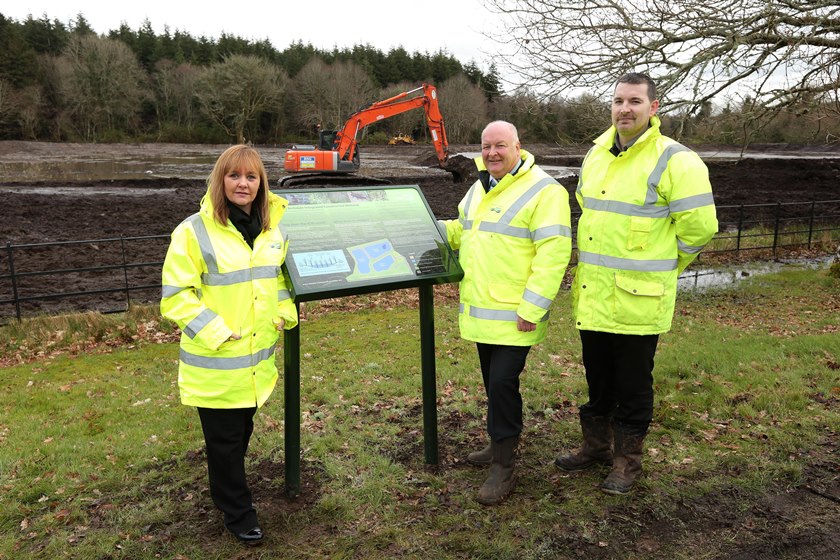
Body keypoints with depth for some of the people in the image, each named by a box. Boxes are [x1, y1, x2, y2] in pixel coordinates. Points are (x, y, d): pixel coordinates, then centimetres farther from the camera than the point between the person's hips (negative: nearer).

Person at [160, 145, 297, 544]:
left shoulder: (271, 228, 4)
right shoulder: (194, 231, -14)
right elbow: (176, 296, -14)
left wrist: (285, 313, 4)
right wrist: (215, 333, -20)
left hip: (258, 358, 6)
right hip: (215, 362, -5)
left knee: (242, 431, 21)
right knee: (224, 441, 9)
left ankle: (228, 490, 45)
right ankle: (238, 514, 29)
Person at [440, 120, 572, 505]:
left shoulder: (543, 191, -13)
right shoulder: (479, 188, 14)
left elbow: (553, 253, -19)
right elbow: (462, 231, 28)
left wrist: (532, 309, -22)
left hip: (513, 315, -8)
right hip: (481, 311, 8)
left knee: (503, 382, -7)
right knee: (492, 380, 18)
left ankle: (503, 467, 7)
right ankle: (501, 443, 35)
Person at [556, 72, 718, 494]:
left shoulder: (674, 161, -12)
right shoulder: (596, 154, 10)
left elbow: (698, 226, -12)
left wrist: (659, 267, -2)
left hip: (638, 298, -6)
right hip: (592, 295, 7)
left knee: (632, 384, 8)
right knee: (597, 377, 19)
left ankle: (627, 460, 25)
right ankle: (595, 446, 36)